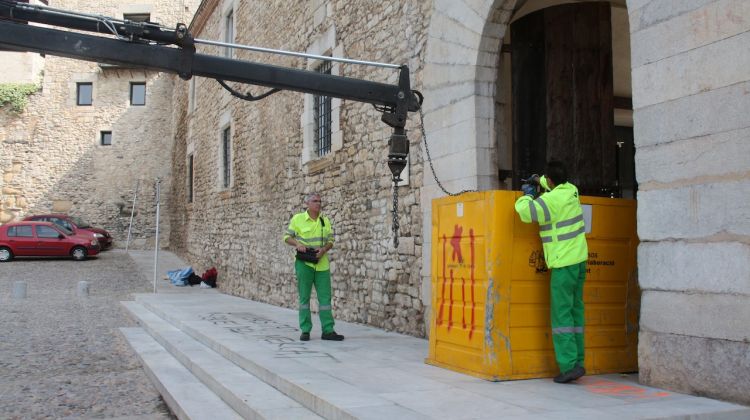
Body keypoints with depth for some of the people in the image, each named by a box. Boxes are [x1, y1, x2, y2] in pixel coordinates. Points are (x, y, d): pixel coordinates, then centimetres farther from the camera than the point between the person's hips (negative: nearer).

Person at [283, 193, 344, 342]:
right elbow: (287, 237, 4)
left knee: (325, 296, 1)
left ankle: (328, 330, 5)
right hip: (304, 263, -3)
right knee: (304, 297, 3)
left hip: (322, 264, 3)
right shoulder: (297, 219, 0)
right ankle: (305, 330, 11)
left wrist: (324, 249, -11)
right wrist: (297, 244, -15)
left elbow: (330, 240, 10)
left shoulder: (325, 221, 8)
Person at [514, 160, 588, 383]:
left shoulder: (551, 200, -17)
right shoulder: (571, 190, 7)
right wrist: (537, 182, 23)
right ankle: (578, 361, 14)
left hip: (564, 263, -8)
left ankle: (569, 365, -10)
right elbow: (557, 184, 31)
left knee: (561, 313, -6)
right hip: (579, 259, 8)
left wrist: (527, 195, -5)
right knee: (576, 310, 11)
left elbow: (525, 211, -25)